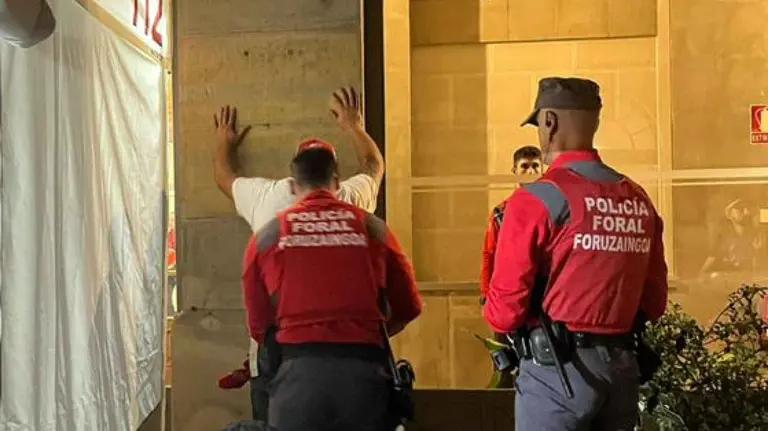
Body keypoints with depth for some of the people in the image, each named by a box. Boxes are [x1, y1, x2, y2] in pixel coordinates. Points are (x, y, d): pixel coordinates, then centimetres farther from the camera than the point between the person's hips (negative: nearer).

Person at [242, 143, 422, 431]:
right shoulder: (372, 228, 8)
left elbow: (258, 323, 10)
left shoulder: (267, 236, 8)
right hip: (363, 368, 1)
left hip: (298, 370, 0)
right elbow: (408, 307, 13)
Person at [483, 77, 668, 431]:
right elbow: (654, 303, 11)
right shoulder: (639, 201, 4)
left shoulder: (537, 199, -14)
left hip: (557, 369, -6)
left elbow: (504, 310, -14)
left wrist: (493, 312, 7)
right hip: (622, 366, 6)